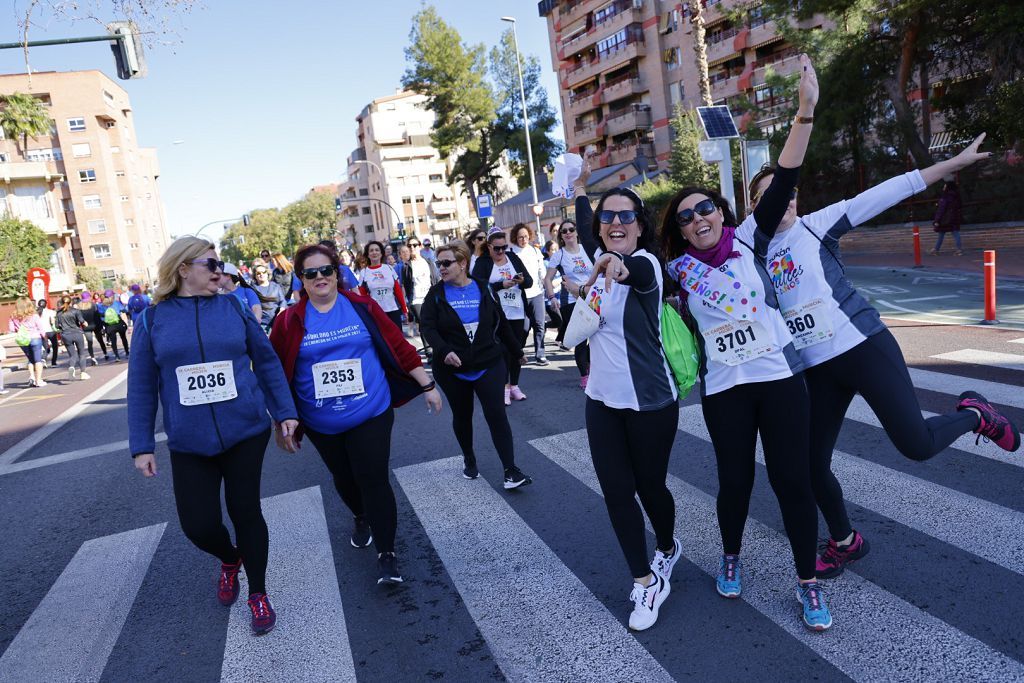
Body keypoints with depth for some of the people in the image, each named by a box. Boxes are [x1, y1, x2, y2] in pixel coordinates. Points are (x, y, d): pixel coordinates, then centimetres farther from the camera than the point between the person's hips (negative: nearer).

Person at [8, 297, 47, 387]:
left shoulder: (14, 318, -2)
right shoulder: (34, 316, -10)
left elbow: (10, 329, -2)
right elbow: (40, 328, -6)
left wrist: (18, 330, 15)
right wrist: (44, 336, 10)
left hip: (23, 341, 4)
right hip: (35, 338, -3)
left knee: (30, 359, 20)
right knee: (38, 360, 3)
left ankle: (31, 376, 4)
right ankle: (38, 380, -1)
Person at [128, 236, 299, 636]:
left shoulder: (234, 308, 0)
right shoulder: (152, 319, -1)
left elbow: (267, 362, 5)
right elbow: (141, 386, 3)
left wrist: (285, 412, 2)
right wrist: (141, 446, 2)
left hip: (246, 433, 0)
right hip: (189, 444, 1)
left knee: (245, 512, 6)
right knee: (198, 524, 2)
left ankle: (258, 595, 26)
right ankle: (229, 560, 38)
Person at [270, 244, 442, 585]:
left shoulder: (363, 307, -5)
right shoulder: (290, 321, -5)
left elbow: (398, 346, -2)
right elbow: (278, 374, 0)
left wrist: (426, 385, 0)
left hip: (371, 415, -2)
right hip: (322, 425, 2)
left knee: (374, 480, -5)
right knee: (344, 479, 20)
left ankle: (386, 554, 10)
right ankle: (362, 518, 51)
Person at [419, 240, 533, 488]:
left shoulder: (484, 289, 1)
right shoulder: (436, 294, -2)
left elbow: (501, 324, 9)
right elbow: (427, 326, -14)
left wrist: (516, 352, 17)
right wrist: (444, 351, -31)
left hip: (489, 364, 0)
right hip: (452, 369, 1)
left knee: (496, 414, -8)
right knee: (462, 416, 14)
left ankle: (511, 470, -3)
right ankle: (469, 460, 37)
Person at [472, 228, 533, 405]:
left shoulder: (513, 258, 9)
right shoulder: (482, 262, -1)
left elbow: (530, 281, 7)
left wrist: (522, 280, -16)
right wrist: (501, 285, -22)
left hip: (518, 314, 4)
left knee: (516, 350, 9)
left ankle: (514, 385, 21)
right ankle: (505, 387, 8)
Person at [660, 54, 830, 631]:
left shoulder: (749, 239, 1)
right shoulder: (678, 271, 1)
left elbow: (784, 182, -7)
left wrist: (806, 112, -15)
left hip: (781, 375, 0)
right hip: (724, 387, 0)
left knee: (793, 478, 4)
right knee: (736, 479, 11)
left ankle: (809, 581, 21)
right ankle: (731, 558, 38)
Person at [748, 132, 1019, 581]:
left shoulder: (817, 224, -1)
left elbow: (887, 193, -6)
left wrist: (955, 162, -10)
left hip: (863, 345, -3)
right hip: (816, 368, 4)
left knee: (916, 445, -13)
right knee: (812, 463, 4)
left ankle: (973, 414, 22)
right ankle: (846, 542, 30)